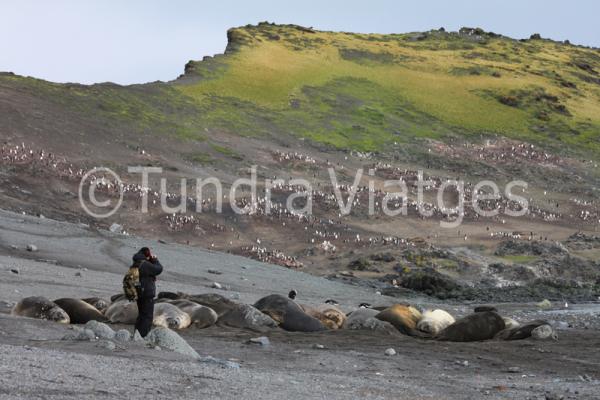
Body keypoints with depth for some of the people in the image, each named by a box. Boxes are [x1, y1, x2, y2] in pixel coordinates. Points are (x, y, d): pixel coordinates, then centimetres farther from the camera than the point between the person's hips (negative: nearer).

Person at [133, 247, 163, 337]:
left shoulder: (135, 264, 9)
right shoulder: (145, 265, -20)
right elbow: (159, 269, -13)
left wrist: (152, 260, 10)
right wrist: (155, 260, 1)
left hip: (139, 293, 9)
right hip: (147, 294, -9)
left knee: (141, 315, 20)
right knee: (148, 316, -4)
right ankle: (143, 336, -7)